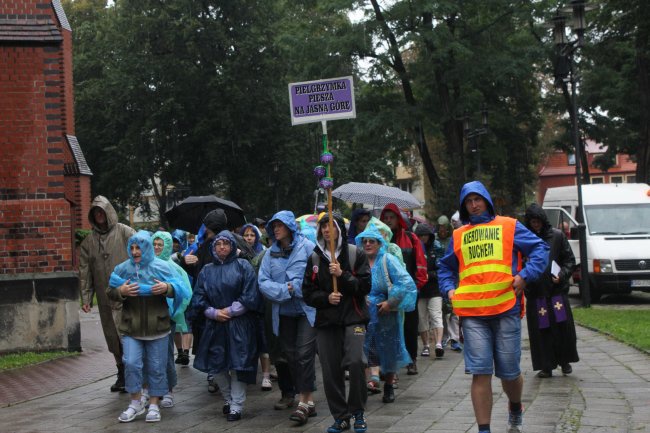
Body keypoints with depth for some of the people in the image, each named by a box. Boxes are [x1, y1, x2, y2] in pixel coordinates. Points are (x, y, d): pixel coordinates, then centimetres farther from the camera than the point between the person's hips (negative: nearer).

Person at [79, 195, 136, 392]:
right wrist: (86, 297, 5)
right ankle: (122, 374, 22)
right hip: (105, 299, 5)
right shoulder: (88, 241, 12)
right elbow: (84, 271, 11)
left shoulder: (125, 232, -1)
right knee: (113, 338, 10)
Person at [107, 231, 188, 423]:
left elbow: (179, 289, -1)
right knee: (131, 363, -7)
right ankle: (136, 402, 11)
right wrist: (121, 291, -15)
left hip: (157, 327, -1)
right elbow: (110, 293, 7)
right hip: (131, 327, 1)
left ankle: (154, 405, 18)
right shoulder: (122, 268, 2)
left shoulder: (161, 267, -3)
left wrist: (167, 288, -22)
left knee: (156, 367, 5)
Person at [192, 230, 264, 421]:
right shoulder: (207, 270, 11)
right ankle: (228, 400, 25)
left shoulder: (243, 266, 0)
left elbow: (250, 295, -6)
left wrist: (230, 311, -10)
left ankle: (236, 406, 5)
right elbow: (199, 297, 8)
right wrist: (213, 312, -7)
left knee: (237, 364, -4)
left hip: (239, 325, -4)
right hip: (215, 324, 4)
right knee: (216, 364, 5)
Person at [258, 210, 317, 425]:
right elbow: (263, 282, -1)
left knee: (304, 353, -11)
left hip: (307, 309, -5)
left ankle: (305, 401, -10)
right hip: (284, 312, 5)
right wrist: (286, 290, -15)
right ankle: (289, 394, 24)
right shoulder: (271, 253, 6)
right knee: (288, 354, 12)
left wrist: (296, 287, -13)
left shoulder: (307, 247, -5)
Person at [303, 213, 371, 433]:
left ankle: (358, 413, -1)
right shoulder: (314, 258, 10)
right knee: (331, 370, 2)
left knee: (355, 361, -20)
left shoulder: (355, 254, 2)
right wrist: (326, 297, -9)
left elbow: (365, 286, -3)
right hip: (326, 320, 3)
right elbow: (308, 293, 9)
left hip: (353, 317, -3)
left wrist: (342, 275, -15)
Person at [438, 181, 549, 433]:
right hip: (471, 313, 1)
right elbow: (445, 268, 26)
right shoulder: (458, 235, 17)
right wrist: (449, 288, 8)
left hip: (506, 309, -1)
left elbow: (540, 248, 6)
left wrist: (525, 275, -7)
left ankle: (515, 410, 38)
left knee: (509, 372, 7)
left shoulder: (509, 226, 9)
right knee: (480, 372, -5)